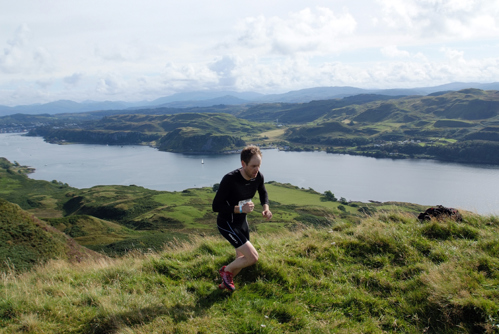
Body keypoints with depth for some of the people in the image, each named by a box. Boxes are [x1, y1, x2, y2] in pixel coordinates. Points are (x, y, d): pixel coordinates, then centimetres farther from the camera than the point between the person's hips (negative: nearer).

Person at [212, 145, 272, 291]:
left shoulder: (258, 177, -11)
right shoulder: (230, 179, -31)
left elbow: (263, 193, 12)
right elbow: (216, 206, -26)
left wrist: (266, 207, -7)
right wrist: (239, 209, -36)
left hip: (241, 221, 7)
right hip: (226, 223, -7)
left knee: (242, 259, 19)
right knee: (253, 257, -15)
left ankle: (225, 283, 44)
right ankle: (226, 270, 13)